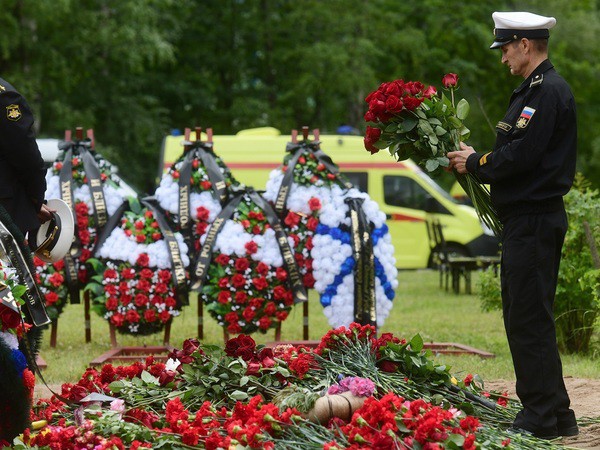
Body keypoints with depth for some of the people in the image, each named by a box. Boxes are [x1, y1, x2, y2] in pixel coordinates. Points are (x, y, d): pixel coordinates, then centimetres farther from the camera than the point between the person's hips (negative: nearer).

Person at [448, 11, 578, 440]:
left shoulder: (549, 91, -16)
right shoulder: (533, 90, 18)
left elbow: (521, 156, -22)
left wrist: (476, 163, -8)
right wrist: (477, 160, 8)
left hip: (535, 222, -11)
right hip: (526, 219, 11)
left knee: (529, 320, -9)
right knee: (523, 318, 14)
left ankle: (543, 417, -6)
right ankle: (555, 415, 18)